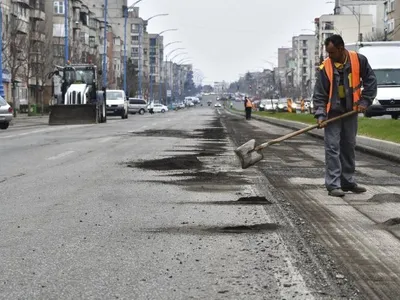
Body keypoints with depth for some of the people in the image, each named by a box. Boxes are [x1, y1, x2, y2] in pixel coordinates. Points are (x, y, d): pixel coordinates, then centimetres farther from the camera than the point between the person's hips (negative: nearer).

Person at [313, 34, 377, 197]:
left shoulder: (358, 60, -10)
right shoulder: (325, 67, -14)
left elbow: (370, 81, 1)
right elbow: (319, 94, -10)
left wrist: (364, 101, -7)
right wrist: (320, 115, -20)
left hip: (351, 111, 3)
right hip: (333, 113, -3)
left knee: (349, 147, 12)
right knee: (332, 148, -8)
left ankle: (348, 182, 22)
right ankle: (333, 185, -8)